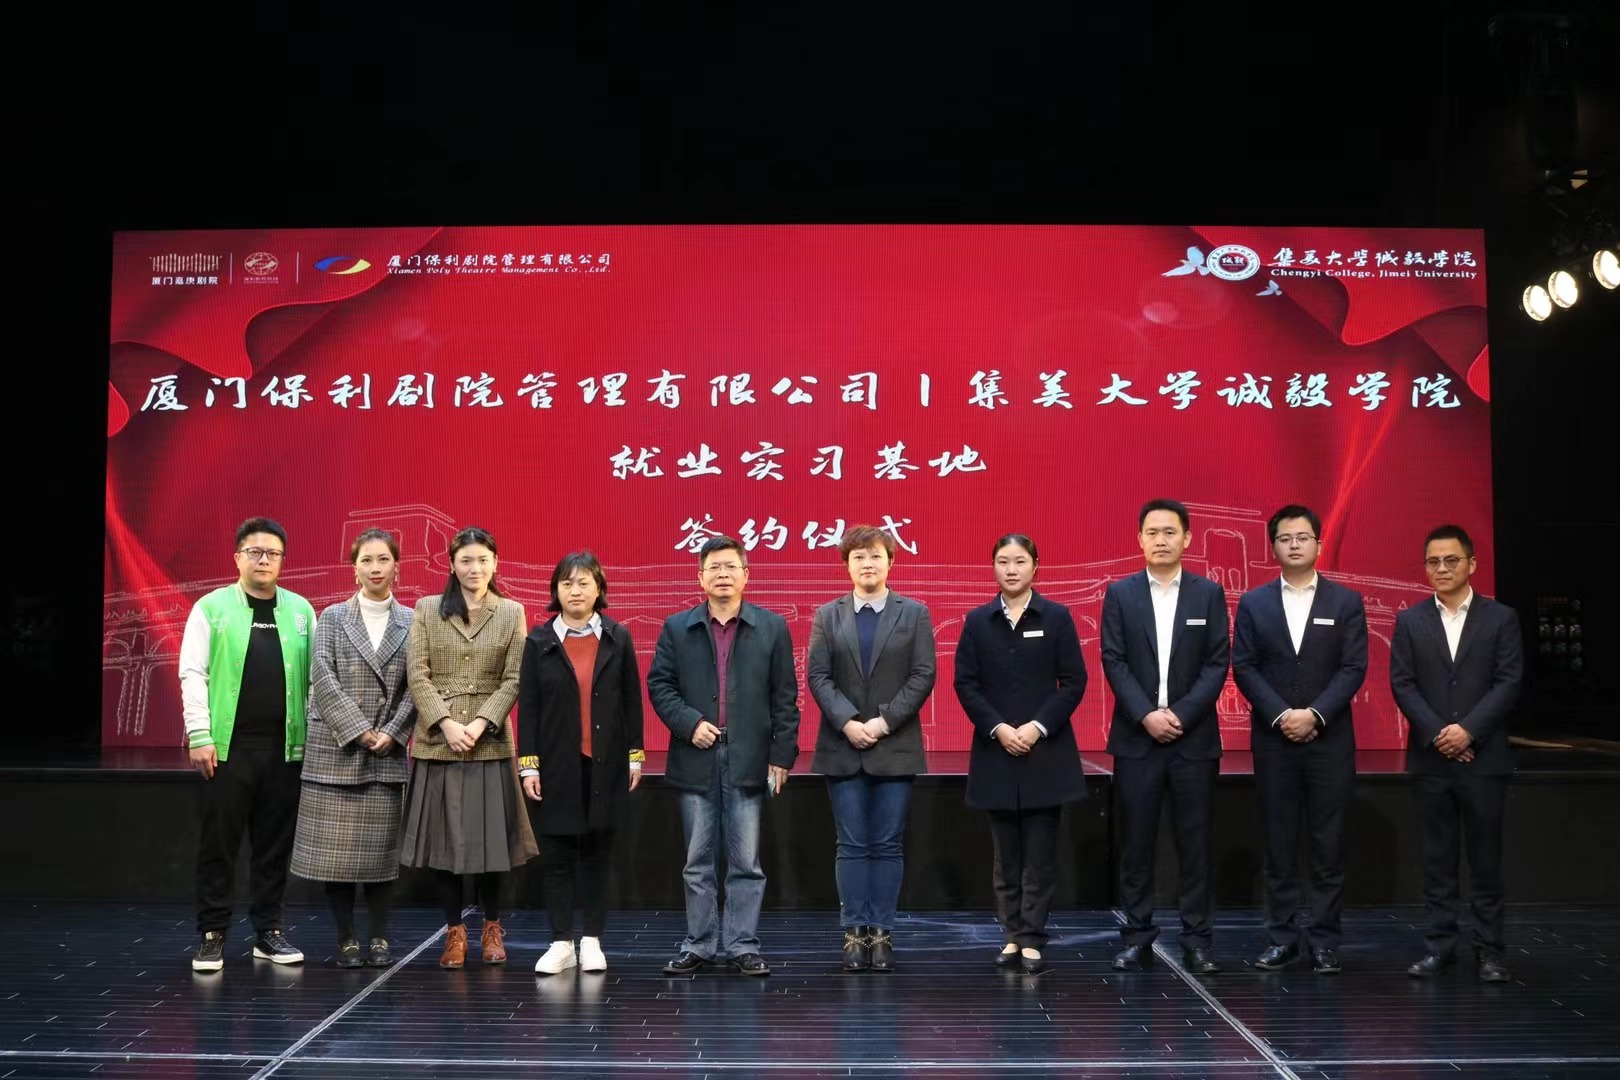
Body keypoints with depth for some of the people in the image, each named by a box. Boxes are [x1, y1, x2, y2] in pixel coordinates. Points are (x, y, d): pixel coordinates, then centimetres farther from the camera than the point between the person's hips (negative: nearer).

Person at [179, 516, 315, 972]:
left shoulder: (300, 610, 10)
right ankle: (212, 935, 11)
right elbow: (193, 673, -2)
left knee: (276, 843, 8)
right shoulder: (211, 607, 2)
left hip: (285, 746, 3)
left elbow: (315, 675, 9)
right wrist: (200, 737, -8)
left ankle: (268, 932, 18)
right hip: (228, 744, -2)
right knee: (219, 842, 2)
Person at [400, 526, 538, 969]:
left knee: (492, 837, 2)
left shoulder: (512, 613, 5)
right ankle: (454, 932, 14)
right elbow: (417, 675, 0)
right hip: (437, 741, 0)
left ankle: (492, 930, 17)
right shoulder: (427, 609, 6)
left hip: (490, 742, 0)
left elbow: (513, 680, 0)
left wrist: (480, 724, -12)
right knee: (443, 838, 3)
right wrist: (447, 723, -12)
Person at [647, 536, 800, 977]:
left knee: (746, 862, 3)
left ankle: (742, 946, 11)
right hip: (696, 759, 1)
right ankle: (699, 945, 17)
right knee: (698, 862, 8)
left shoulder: (772, 627, 5)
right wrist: (689, 723, -10)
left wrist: (782, 754, -2)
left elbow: (784, 696, 3)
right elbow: (659, 684, 5)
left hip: (748, 761, -1)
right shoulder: (677, 628, 8)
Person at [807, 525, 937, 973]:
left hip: (895, 747, -1)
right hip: (843, 748, 1)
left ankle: (882, 933, 8)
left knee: (888, 846, 2)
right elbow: (817, 675, 1)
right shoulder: (828, 615, 8)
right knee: (852, 846, 3)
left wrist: (885, 721, -12)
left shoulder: (915, 613, 5)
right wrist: (848, 722, -13)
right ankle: (855, 933, 7)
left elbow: (923, 675, -2)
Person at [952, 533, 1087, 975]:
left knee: (1040, 853, 0)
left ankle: (1031, 940, 4)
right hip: (996, 750, 2)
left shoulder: (1056, 617, 1)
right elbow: (965, 683, 2)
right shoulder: (977, 621, 5)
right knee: (1006, 854, 7)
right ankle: (1013, 936, 15)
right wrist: (998, 729, -11)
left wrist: (1038, 727, -12)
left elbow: (1074, 681, -2)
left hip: (1045, 750, -1)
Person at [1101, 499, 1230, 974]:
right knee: (1136, 842, 3)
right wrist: (1146, 715, -13)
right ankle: (1137, 939, 10)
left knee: (1195, 841, 3)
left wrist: (1181, 715, -12)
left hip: (1194, 737, 0)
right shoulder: (1120, 593, 4)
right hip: (1135, 737, 0)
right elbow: (1113, 661, -2)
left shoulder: (1209, 593, 4)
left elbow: (1217, 664, -2)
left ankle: (1197, 942, 10)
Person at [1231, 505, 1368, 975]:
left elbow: (1354, 668, -2)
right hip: (1273, 741, 1)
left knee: (1329, 845, 1)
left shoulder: (1346, 602, 5)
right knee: (1278, 844, 4)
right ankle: (1281, 937, 10)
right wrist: (1281, 715, -12)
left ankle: (1324, 941, 8)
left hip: (1329, 740, -1)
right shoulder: (1253, 603, 7)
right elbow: (1243, 667, 1)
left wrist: (1314, 715, -14)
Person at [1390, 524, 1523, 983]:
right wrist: (1438, 734, -11)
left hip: (1484, 756, -1)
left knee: (1485, 855, 2)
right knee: (1437, 857, 5)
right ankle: (1440, 945, 11)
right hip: (1429, 757, 2)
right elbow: (1402, 684, 1)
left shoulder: (1501, 618, 3)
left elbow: (1509, 682, -4)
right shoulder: (1410, 621, 7)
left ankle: (1489, 950, 9)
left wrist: (1468, 730, -15)